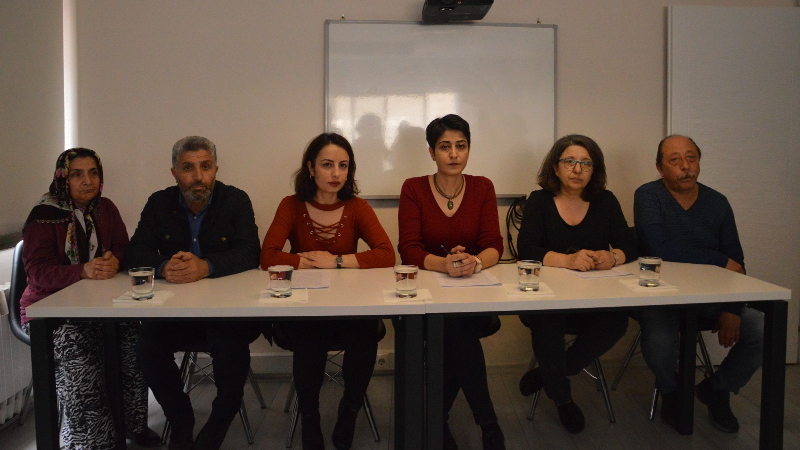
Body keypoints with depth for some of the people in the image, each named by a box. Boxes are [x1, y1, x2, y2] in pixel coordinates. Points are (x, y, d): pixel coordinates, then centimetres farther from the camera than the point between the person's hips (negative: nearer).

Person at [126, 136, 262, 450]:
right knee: (147, 347, -22)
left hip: (227, 306, -2)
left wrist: (206, 266, -33)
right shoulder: (159, 203, 4)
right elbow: (135, 254, -4)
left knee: (232, 348, -29)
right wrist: (163, 267, -28)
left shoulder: (236, 200, -4)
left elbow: (250, 254, -14)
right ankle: (181, 423, 4)